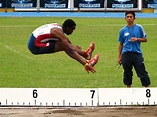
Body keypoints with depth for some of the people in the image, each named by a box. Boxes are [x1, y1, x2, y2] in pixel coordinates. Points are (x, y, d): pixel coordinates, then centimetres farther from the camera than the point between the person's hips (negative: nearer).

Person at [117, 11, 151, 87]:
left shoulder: (139, 28, 3)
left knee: (142, 72, -5)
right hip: (126, 54, 2)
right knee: (127, 73, 7)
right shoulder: (123, 30, 8)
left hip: (137, 53, -2)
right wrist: (119, 57, 10)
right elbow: (121, 44, 13)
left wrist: (137, 39, -12)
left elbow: (145, 39, 7)